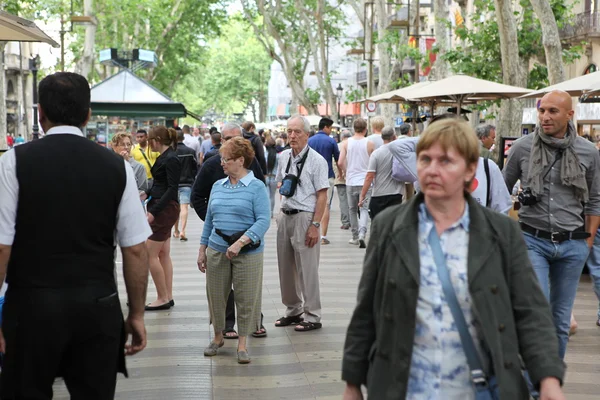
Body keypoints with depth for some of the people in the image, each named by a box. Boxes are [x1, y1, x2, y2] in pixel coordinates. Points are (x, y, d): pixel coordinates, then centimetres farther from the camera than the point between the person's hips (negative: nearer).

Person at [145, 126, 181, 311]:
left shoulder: (171, 159, -16)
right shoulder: (164, 157, 12)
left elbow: (172, 189, -21)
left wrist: (154, 211, -22)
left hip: (165, 209, -10)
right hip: (161, 208, 10)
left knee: (150, 254, -6)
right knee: (163, 254, 12)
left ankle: (163, 298, 1)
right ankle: (168, 297, 18)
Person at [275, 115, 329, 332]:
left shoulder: (316, 160, -11)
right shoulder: (283, 156, 9)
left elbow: (322, 196, -13)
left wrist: (315, 225, -17)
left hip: (304, 217, -7)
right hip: (285, 216, 7)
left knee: (307, 269, -2)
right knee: (285, 267, 13)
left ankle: (312, 316, 8)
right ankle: (293, 311, 28)